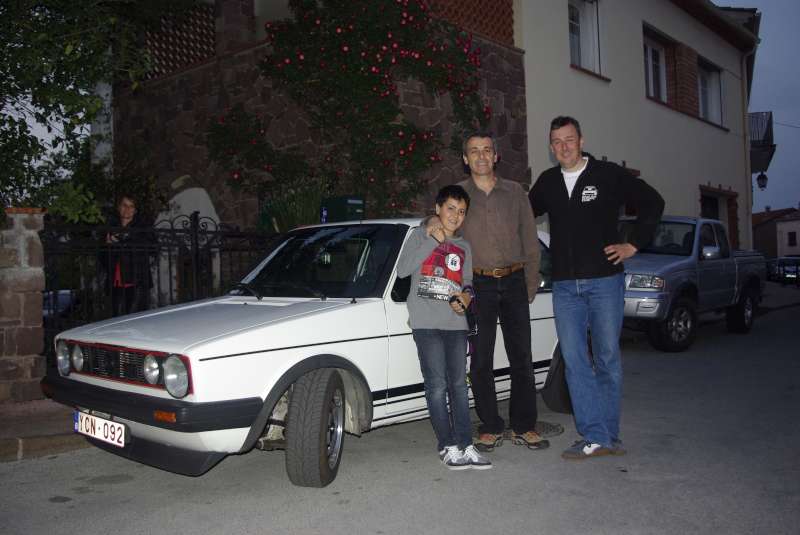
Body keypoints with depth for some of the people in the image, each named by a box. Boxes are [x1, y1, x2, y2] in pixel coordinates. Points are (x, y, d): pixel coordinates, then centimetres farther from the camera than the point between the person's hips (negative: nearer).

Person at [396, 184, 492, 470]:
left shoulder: (463, 247, 20)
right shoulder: (421, 235, 6)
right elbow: (402, 269, -9)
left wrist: (466, 296, 0)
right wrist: (433, 240, -11)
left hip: (456, 323, 5)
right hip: (426, 323, -5)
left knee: (459, 385, 4)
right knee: (437, 386, -7)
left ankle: (465, 446, 7)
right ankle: (448, 447, -1)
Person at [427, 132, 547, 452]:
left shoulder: (515, 192, 8)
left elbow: (530, 240, 9)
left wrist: (531, 284, 4)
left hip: (514, 282, 1)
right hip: (478, 285, -1)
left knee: (521, 357, 4)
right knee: (480, 361, 1)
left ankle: (524, 427, 16)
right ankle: (491, 428, 14)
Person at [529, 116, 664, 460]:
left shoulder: (608, 175, 0)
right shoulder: (547, 182, 11)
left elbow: (652, 203, 7)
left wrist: (634, 245, 1)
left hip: (605, 280, -3)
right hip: (564, 286, 3)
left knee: (607, 359, 2)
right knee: (575, 362, -2)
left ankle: (607, 434, 13)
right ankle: (595, 437, 2)